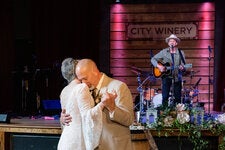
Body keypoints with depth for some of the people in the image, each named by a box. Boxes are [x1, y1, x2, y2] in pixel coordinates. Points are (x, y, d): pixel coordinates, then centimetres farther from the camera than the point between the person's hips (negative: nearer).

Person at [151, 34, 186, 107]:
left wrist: (182, 68, -19)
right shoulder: (164, 52, 5)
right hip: (166, 76, -1)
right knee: (165, 97, -4)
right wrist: (158, 66, -11)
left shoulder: (181, 53, 6)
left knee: (178, 97, 2)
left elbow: (183, 66, 5)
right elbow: (153, 59, 6)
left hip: (177, 77, 1)